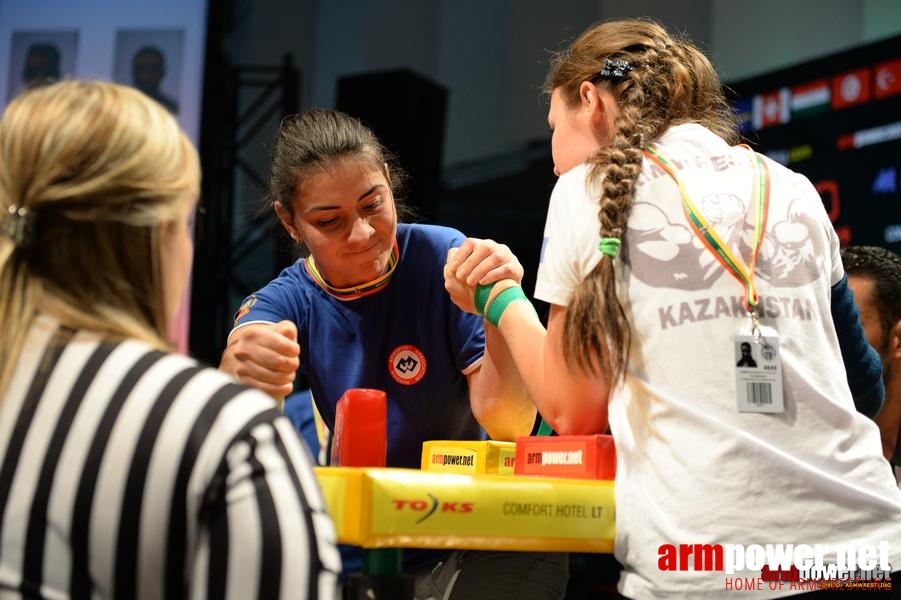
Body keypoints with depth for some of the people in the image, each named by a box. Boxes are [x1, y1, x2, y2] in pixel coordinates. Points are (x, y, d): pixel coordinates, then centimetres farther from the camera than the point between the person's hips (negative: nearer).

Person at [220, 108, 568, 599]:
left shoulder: (442, 259, -7)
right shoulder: (282, 303, -2)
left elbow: (511, 427, -14)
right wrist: (238, 373, -48)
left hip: (458, 555, -4)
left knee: (532, 552, -32)